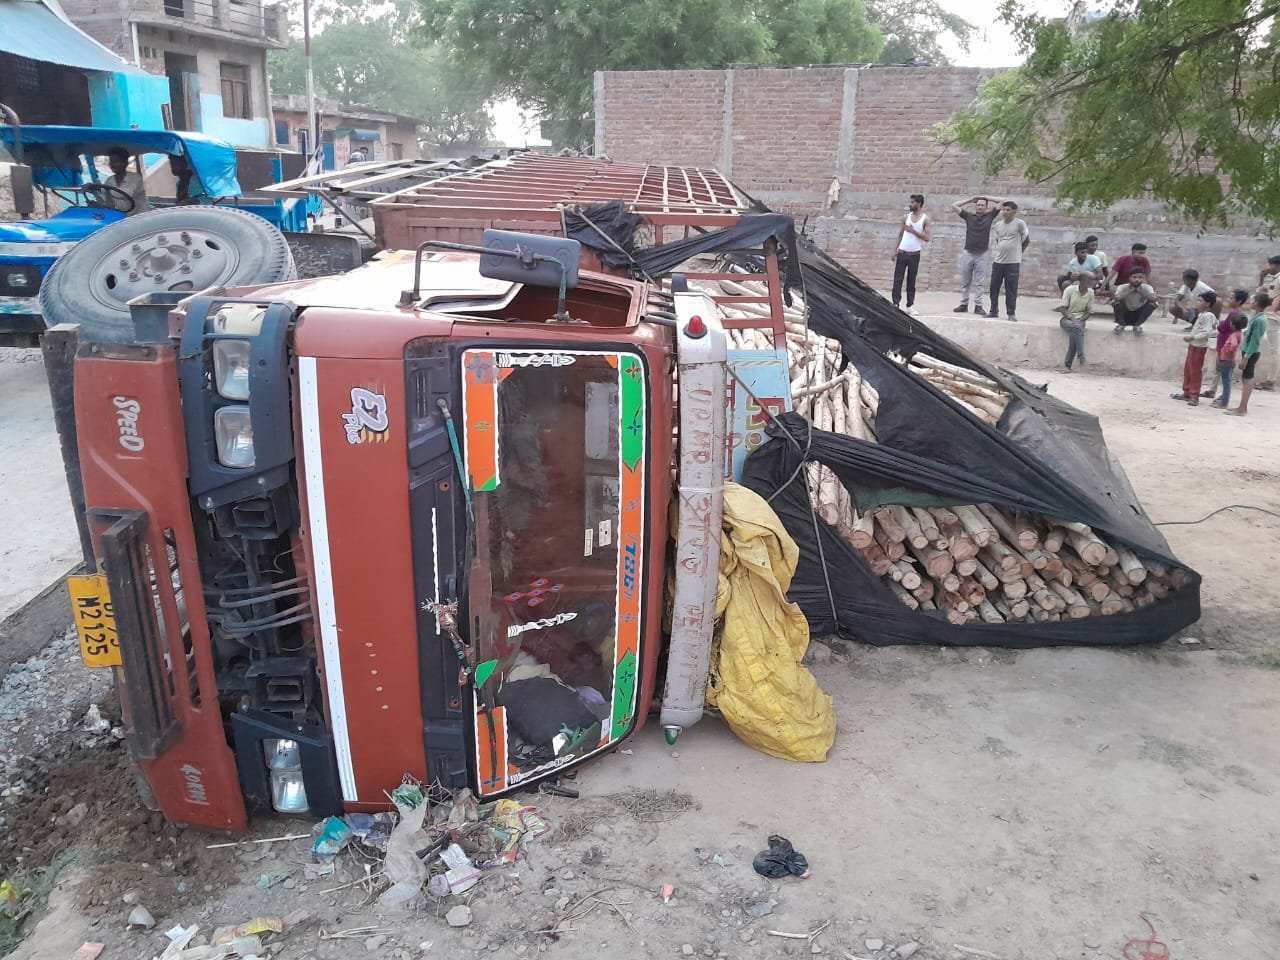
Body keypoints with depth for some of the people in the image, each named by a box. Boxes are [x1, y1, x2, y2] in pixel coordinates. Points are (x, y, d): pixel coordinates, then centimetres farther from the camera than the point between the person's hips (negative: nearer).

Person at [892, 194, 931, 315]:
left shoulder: (925, 219, -3)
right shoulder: (907, 216, 6)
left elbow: (927, 238, -11)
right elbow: (900, 233, 12)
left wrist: (913, 231, -17)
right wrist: (895, 249, 6)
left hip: (914, 254, -2)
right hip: (902, 253, 2)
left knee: (911, 281, 4)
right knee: (897, 279, -4)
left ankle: (910, 306, 10)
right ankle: (895, 303, -3)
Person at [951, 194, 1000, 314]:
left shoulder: (989, 216, 6)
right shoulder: (968, 216, 7)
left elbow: (1000, 202, 6)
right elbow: (954, 206, 5)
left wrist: (986, 197, 9)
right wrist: (970, 200, 7)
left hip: (983, 254, -1)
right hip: (967, 253, 1)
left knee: (980, 282, 0)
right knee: (965, 281, 7)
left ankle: (978, 306, 3)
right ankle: (964, 305, 14)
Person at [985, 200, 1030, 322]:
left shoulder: (1019, 223, -7)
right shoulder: (997, 224, 7)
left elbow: (1027, 239, 1)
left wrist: (1017, 251, 9)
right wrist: (1003, 249, 10)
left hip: (1013, 262, -5)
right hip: (998, 261, 5)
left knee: (1011, 289, 0)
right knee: (994, 288, 6)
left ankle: (1011, 313, 8)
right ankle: (994, 312, 16)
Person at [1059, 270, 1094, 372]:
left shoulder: (1090, 292, 2)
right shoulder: (1070, 290, -8)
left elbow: (1090, 311, 6)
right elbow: (1063, 309, -7)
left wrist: (1080, 320, -12)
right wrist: (1072, 319, -21)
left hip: (1080, 319, 2)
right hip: (1067, 319, -2)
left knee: (1074, 334, -30)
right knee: (1077, 328, -37)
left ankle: (1067, 365, -24)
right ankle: (1081, 356, -35)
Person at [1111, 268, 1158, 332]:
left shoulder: (1147, 288, -12)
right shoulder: (1122, 287, -17)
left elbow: (1154, 298, -32)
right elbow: (1117, 298, -39)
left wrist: (1140, 290, -27)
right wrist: (1130, 289, -29)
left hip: (1138, 317, 2)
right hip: (1125, 316, -2)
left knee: (1153, 303, -22)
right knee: (1116, 302, -28)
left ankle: (1137, 326, -9)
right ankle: (1121, 325, -7)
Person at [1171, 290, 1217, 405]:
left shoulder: (1207, 316, -17)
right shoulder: (1202, 314, 12)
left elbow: (1206, 332, -25)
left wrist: (1191, 337, -28)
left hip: (1199, 347, -10)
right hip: (1193, 345, 10)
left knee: (1195, 371, -6)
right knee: (1187, 369, 15)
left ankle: (1194, 396, -1)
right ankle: (1187, 393, 25)